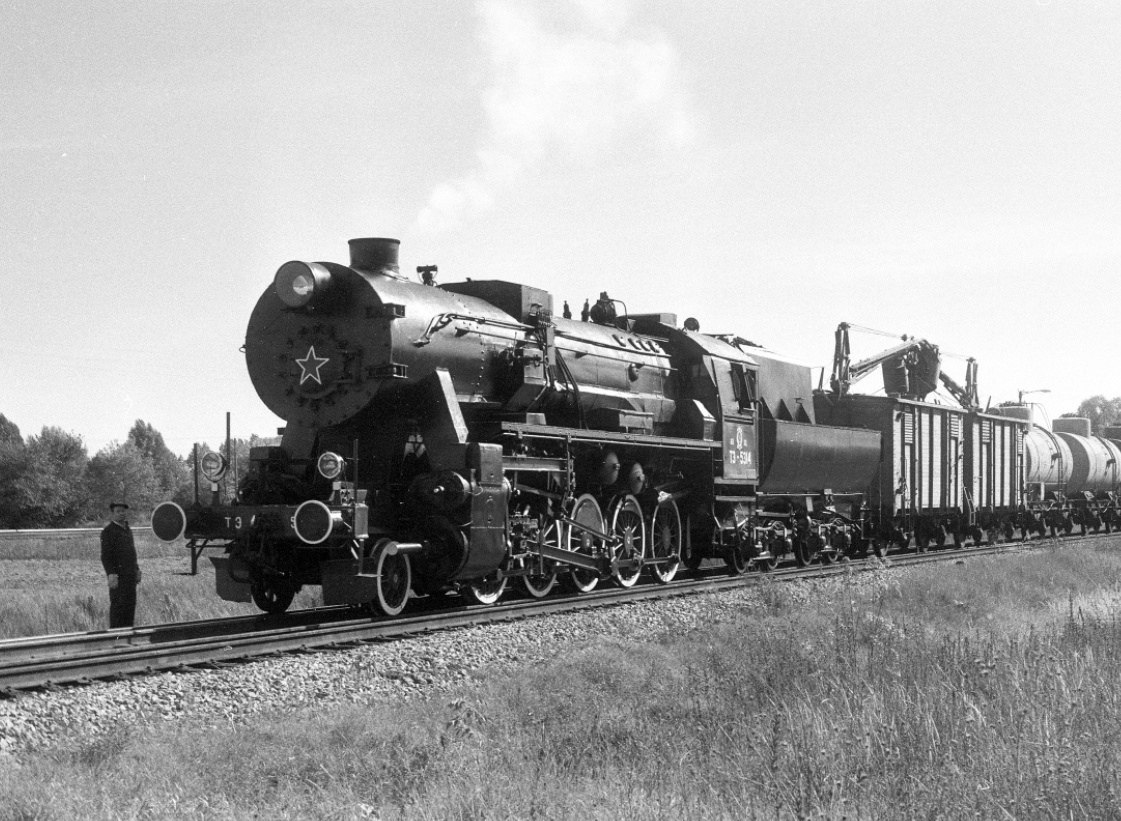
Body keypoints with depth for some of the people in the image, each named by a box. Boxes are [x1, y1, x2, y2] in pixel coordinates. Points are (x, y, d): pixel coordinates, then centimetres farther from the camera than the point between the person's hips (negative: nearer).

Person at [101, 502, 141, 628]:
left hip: (130, 575, 8)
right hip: (118, 575, -8)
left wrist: (137, 570, 21)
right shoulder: (108, 531, -8)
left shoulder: (127, 530, 18)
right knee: (118, 605, -8)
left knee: (130, 604, 8)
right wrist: (111, 574, -24)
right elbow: (106, 556, -15)